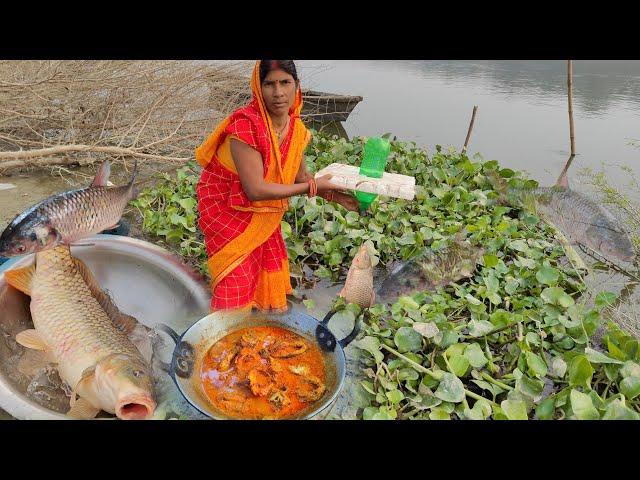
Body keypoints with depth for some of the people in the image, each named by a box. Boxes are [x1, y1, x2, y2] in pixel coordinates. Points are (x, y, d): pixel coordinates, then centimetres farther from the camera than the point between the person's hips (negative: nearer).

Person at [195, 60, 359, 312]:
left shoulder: (297, 129, -9)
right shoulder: (245, 125, -31)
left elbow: (300, 176, 6)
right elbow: (256, 190, -33)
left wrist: (335, 195, -7)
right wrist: (313, 187, -26)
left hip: (264, 212, 7)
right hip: (225, 208, -6)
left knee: (271, 271, 19)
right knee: (236, 280, 0)